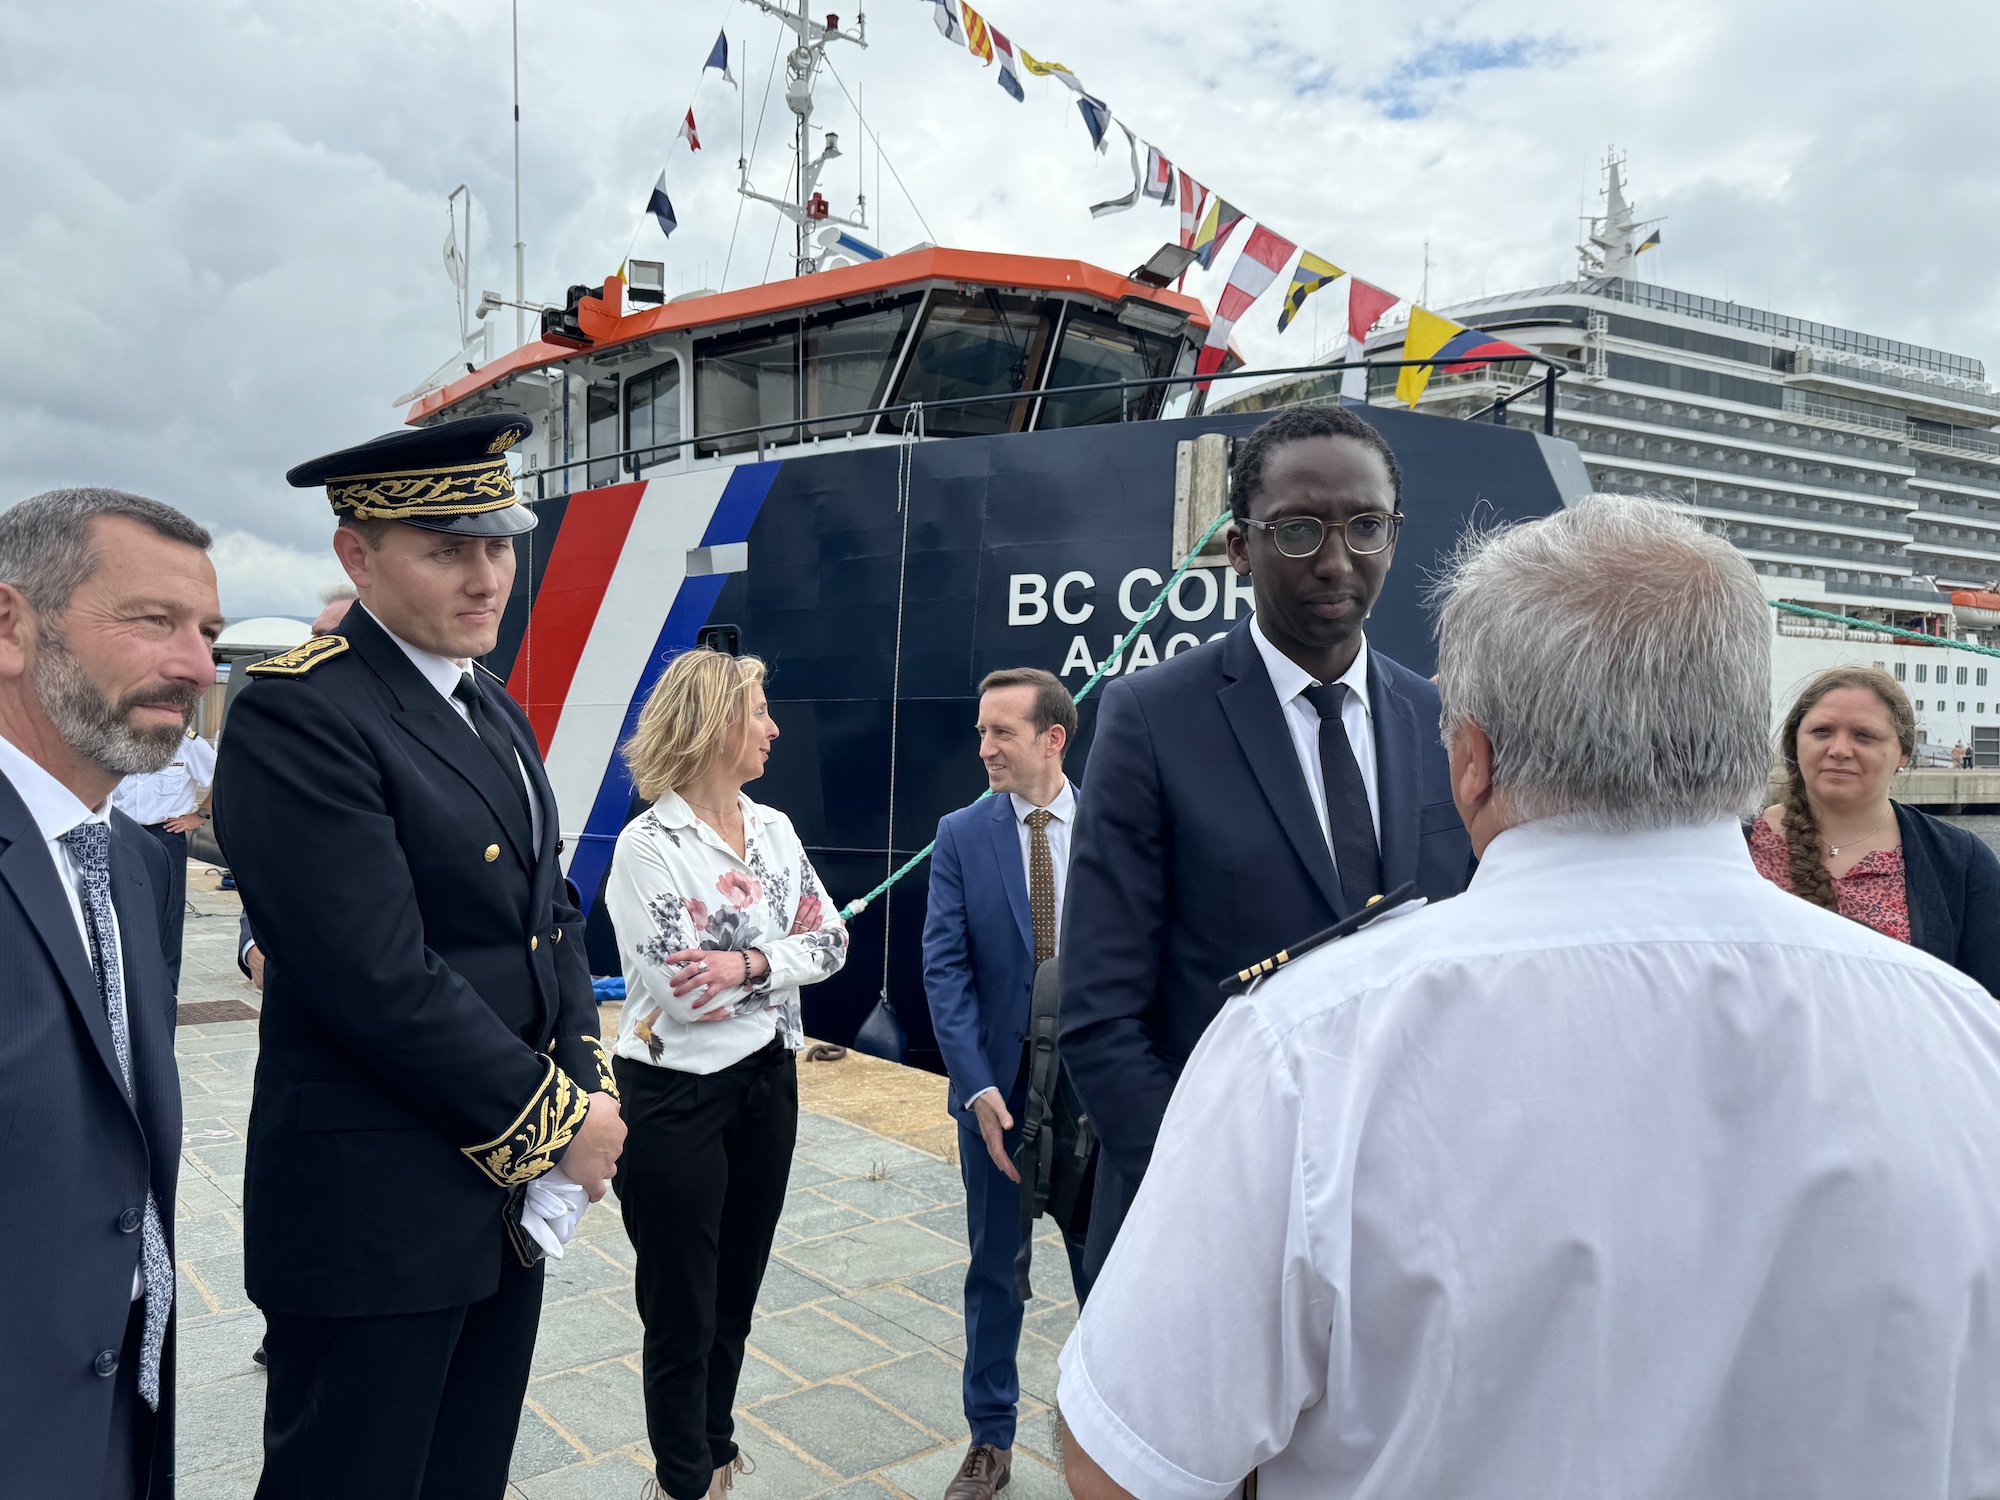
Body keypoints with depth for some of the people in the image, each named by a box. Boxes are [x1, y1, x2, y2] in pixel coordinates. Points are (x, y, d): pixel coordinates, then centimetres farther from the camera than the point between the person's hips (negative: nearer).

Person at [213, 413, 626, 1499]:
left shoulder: (496, 716, 10)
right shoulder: (295, 715, -18)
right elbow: (383, 981, -24)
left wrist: (586, 1086, -3)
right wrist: (556, 1119, -14)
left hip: (516, 1183, 8)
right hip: (377, 1212, -8)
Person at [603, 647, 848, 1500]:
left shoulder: (773, 828, 3)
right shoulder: (648, 844, -16)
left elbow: (831, 943, -2)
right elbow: (677, 992, -21)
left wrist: (746, 964, -19)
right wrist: (779, 955, -11)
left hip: (767, 1080, 6)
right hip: (677, 1094, -6)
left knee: (735, 1297, 20)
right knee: (682, 1309, 11)